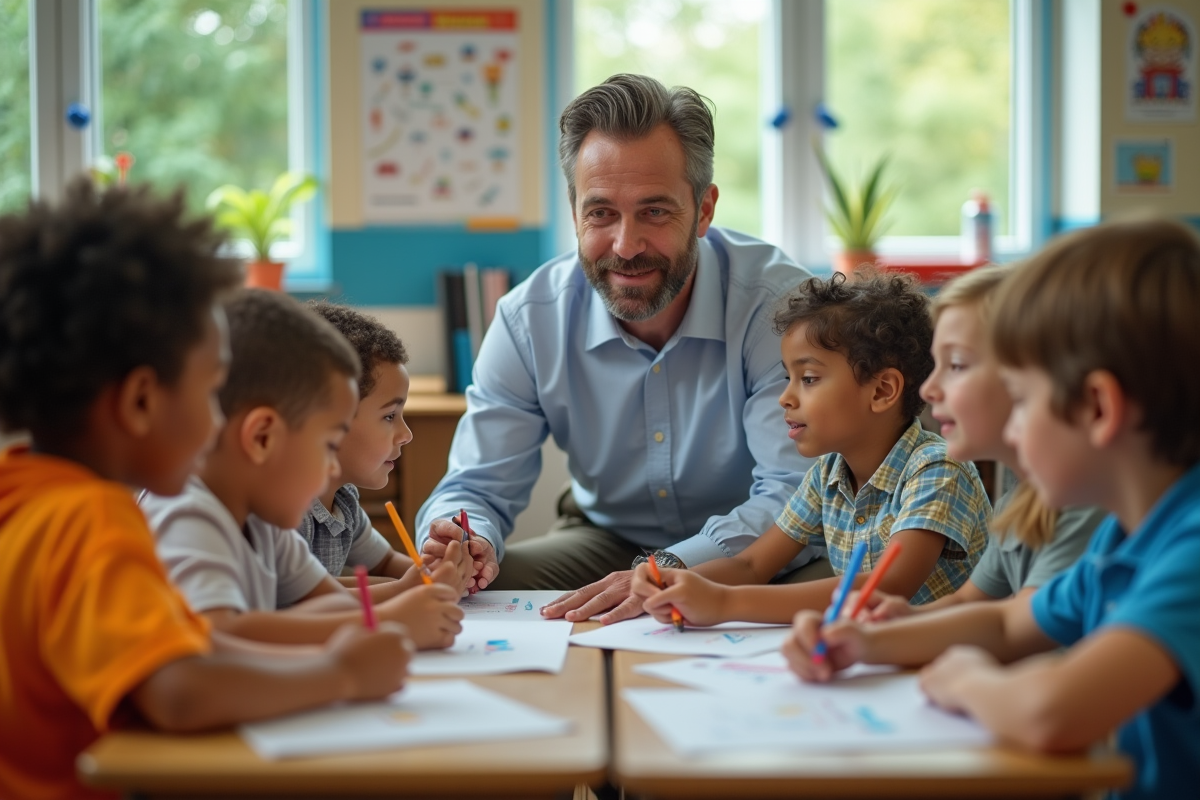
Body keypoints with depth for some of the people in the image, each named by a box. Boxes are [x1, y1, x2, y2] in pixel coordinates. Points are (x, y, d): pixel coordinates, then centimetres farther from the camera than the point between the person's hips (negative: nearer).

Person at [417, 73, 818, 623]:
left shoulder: (776, 302, -21)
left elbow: (798, 496, -26)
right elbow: (479, 485, -6)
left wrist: (669, 572, -43)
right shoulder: (530, 319, -10)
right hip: (606, 543, 4)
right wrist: (465, 541, -32)